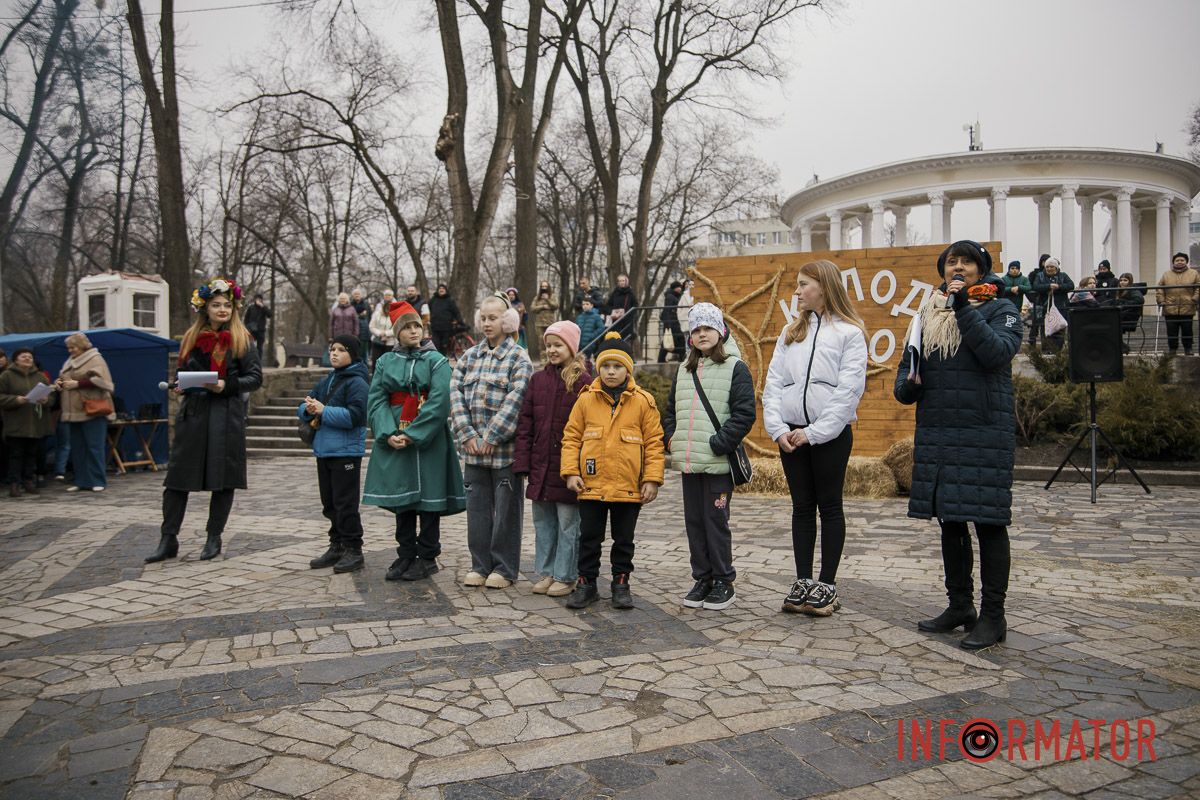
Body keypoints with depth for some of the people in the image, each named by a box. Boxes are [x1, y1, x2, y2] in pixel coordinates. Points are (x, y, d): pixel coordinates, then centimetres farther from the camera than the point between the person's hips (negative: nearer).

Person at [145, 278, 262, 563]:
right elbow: (183, 373, 19)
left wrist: (226, 385, -16)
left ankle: (214, 539, 15)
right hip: (193, 412, 3)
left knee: (223, 477, 2)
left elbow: (255, 378, -3)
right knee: (177, 476, 2)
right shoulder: (192, 338, 11)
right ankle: (168, 540, 10)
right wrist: (179, 387, -2)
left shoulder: (241, 339, 1)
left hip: (227, 415, -3)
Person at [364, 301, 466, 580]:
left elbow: (439, 403, -12)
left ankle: (427, 558, 14)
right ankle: (406, 556, 21)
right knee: (401, 497, 9)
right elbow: (376, 400, 2)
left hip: (428, 441, -3)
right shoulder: (385, 362, 9)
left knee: (428, 496, 2)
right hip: (394, 441, 3)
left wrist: (411, 435, -17)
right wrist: (389, 434, -14)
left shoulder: (436, 361, -2)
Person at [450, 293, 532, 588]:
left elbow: (516, 398, -14)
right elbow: (456, 393, 4)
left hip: (505, 447, -5)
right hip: (474, 447, 5)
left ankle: (504, 569, 16)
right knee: (477, 506, 10)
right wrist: (467, 434, -8)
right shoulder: (470, 356, 12)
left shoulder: (518, 357, -4)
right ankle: (480, 565, 22)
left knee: (506, 508, 4)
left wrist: (492, 437, -17)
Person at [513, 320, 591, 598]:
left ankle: (565, 576, 17)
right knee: (543, 523, 14)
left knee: (568, 524, 5)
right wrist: (522, 463, 1)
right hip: (540, 466, 5)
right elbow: (525, 424, 7)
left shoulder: (583, 382, -6)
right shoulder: (538, 380, 8)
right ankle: (545, 572, 26)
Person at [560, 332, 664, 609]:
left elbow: (654, 442, -1)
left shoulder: (643, 401, -3)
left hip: (628, 487, -1)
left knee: (624, 540, 12)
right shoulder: (586, 399, 1)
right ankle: (587, 583, 24)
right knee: (589, 538, 11)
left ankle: (621, 583, 27)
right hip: (591, 485, 1)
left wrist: (652, 479, -6)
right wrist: (571, 471, -4)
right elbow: (571, 437, 4)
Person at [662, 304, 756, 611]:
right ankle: (703, 579, 23)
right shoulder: (683, 370, 17)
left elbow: (745, 413, -10)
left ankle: (724, 582, 13)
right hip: (689, 463, 6)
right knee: (694, 522, 10)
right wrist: (672, 439, 7)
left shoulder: (735, 367, -3)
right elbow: (670, 411, 23)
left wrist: (717, 444, -15)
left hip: (718, 462, -6)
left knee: (716, 521, -1)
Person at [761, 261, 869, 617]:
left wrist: (814, 432, -15)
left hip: (830, 433, -5)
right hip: (791, 433, 5)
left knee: (829, 507, 6)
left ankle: (827, 584, 14)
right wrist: (778, 428, -5)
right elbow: (773, 383, 8)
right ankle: (803, 581, 18)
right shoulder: (791, 331, 13)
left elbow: (849, 390, -11)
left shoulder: (850, 332, -3)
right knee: (802, 507, 10)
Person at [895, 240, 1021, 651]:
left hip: (984, 433, -5)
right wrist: (909, 386, -8)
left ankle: (992, 616, 8)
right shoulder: (927, 315, 15)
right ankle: (959, 605, 24)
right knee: (949, 521, 11)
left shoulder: (999, 309, 3)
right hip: (936, 433, 5)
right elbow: (906, 369, 15)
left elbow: (997, 352, -16)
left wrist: (964, 307, -18)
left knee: (988, 521, -2)